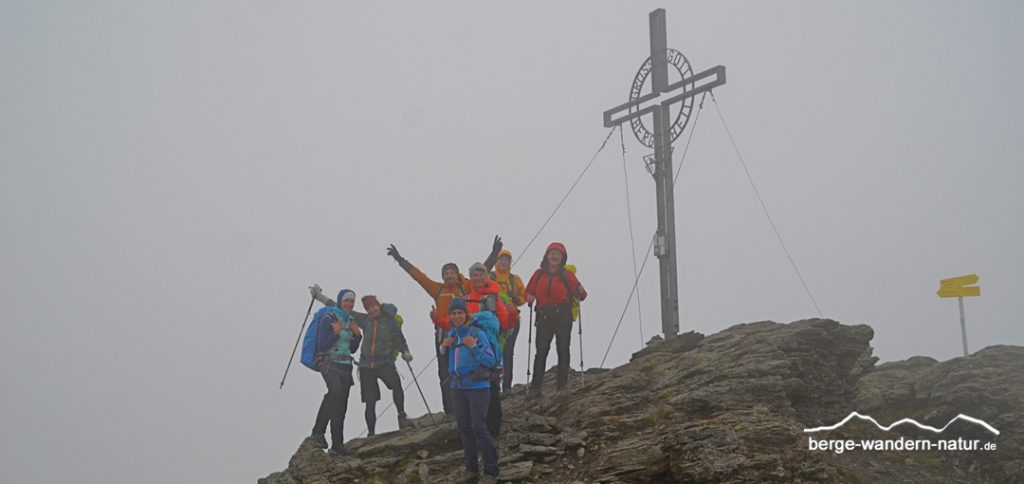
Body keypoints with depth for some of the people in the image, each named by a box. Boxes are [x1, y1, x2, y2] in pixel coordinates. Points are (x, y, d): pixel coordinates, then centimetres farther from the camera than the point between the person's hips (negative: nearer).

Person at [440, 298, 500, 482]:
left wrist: (474, 346, -24)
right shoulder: (452, 334, 8)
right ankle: (471, 468, 21)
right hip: (457, 387, 7)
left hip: (477, 386, -7)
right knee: (464, 428, 10)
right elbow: (447, 358, 22)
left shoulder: (478, 333, -12)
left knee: (478, 427, -10)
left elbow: (491, 361, -14)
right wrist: (444, 347, 2)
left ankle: (491, 471, -1)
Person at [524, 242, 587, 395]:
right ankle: (536, 386, -6)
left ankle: (562, 383, 8)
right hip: (544, 317, 1)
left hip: (563, 317, -1)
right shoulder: (539, 274, 10)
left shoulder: (567, 275, 4)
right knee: (541, 351, -5)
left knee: (563, 350, 1)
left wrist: (581, 292, -21)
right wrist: (529, 298, -5)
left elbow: (580, 295, 1)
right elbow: (529, 291, 17)